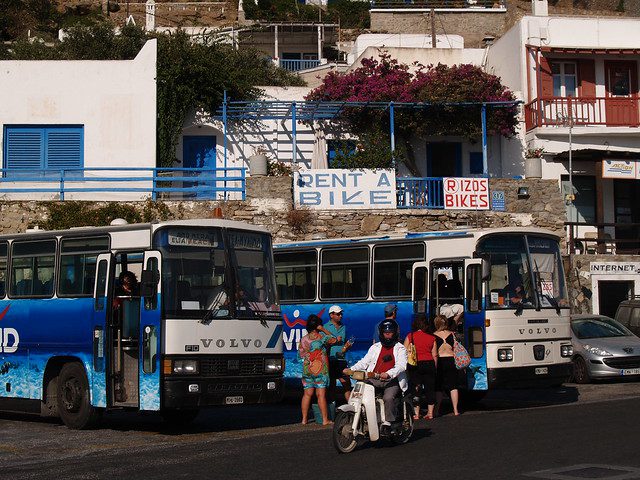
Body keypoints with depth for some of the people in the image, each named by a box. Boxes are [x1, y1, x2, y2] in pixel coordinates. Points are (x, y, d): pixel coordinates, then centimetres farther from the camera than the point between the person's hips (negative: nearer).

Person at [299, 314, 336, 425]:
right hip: (320, 369, -5)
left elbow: (300, 354, 15)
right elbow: (332, 340, 6)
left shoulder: (303, 339, 8)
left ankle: (304, 419, 11)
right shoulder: (320, 337, -8)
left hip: (306, 369, 5)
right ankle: (325, 419, -1)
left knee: (307, 394, 9)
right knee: (321, 394, -4)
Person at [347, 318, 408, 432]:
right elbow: (364, 362, 17)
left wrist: (388, 374, -29)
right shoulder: (375, 347, 23)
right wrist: (351, 369, -2)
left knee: (388, 398, -31)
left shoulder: (400, 349, 8)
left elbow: (401, 365, -9)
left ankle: (388, 422, -17)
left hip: (392, 380, -4)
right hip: (374, 379, 4)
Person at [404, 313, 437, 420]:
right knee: (430, 388, 9)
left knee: (415, 388, 3)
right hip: (429, 364, 2)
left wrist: (406, 367, 6)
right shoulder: (431, 338, 4)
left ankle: (416, 413, 2)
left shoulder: (410, 337, -2)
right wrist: (434, 368, 14)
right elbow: (435, 355, 5)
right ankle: (430, 412, 10)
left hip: (414, 365, -2)